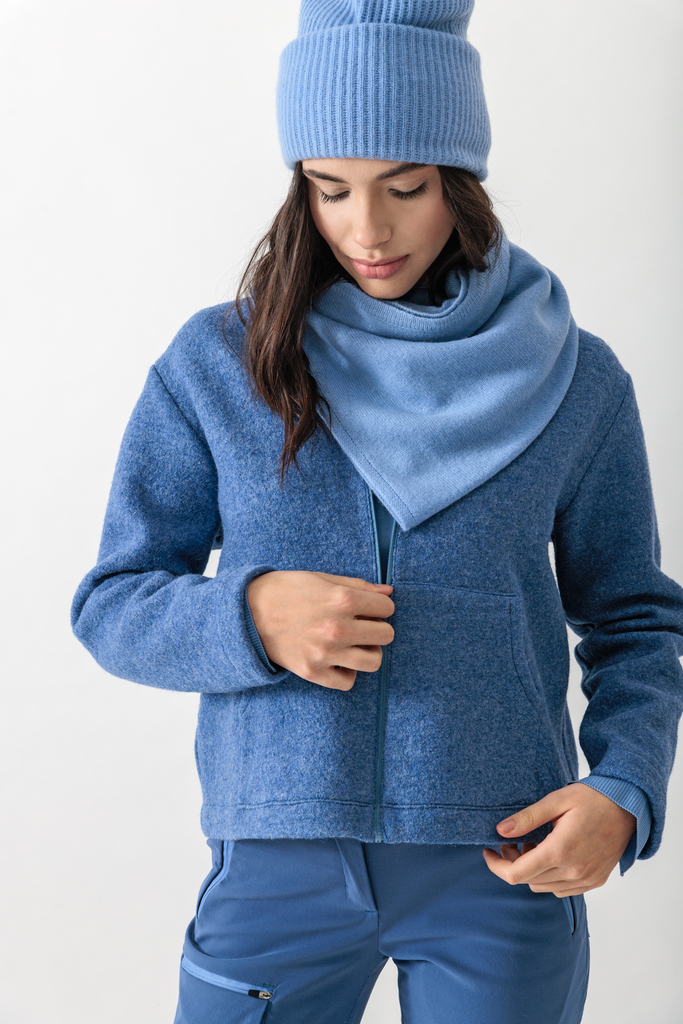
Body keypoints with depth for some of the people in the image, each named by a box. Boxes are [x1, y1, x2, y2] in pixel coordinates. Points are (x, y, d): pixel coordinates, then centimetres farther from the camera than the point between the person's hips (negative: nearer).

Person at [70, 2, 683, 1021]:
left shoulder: (572, 379, 0)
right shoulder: (217, 365, -1)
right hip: (278, 862, 0)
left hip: (505, 863, 0)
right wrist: (249, 618, -18)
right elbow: (111, 606, 2)